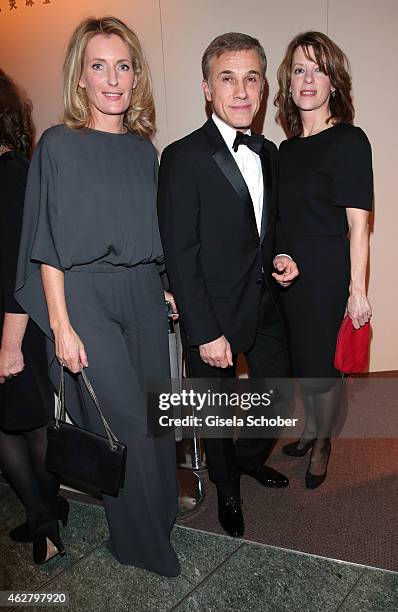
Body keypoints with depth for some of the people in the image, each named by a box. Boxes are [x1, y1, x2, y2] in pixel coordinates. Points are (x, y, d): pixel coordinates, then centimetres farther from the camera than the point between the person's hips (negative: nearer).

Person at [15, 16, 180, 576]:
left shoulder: (143, 148, 9)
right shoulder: (58, 146, -5)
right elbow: (49, 246, -8)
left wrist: (166, 292, 11)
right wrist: (60, 325, -12)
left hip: (143, 297, 5)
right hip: (87, 299, -5)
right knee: (128, 421, -2)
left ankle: (160, 511, 35)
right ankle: (142, 542, 20)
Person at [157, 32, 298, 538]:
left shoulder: (268, 153, 5)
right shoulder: (183, 158, -17)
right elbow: (180, 256, -18)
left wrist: (280, 257, -3)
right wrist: (206, 333, -19)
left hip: (264, 306, 6)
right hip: (213, 314, -6)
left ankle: (248, 458, 48)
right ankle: (227, 489, 42)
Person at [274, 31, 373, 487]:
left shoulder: (349, 141, -12)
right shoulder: (288, 148, 8)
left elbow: (358, 224, -14)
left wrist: (357, 290, -16)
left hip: (326, 273, -6)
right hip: (288, 270, 6)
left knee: (321, 365, 7)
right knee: (299, 360, 18)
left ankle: (322, 443, 32)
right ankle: (311, 430, 41)